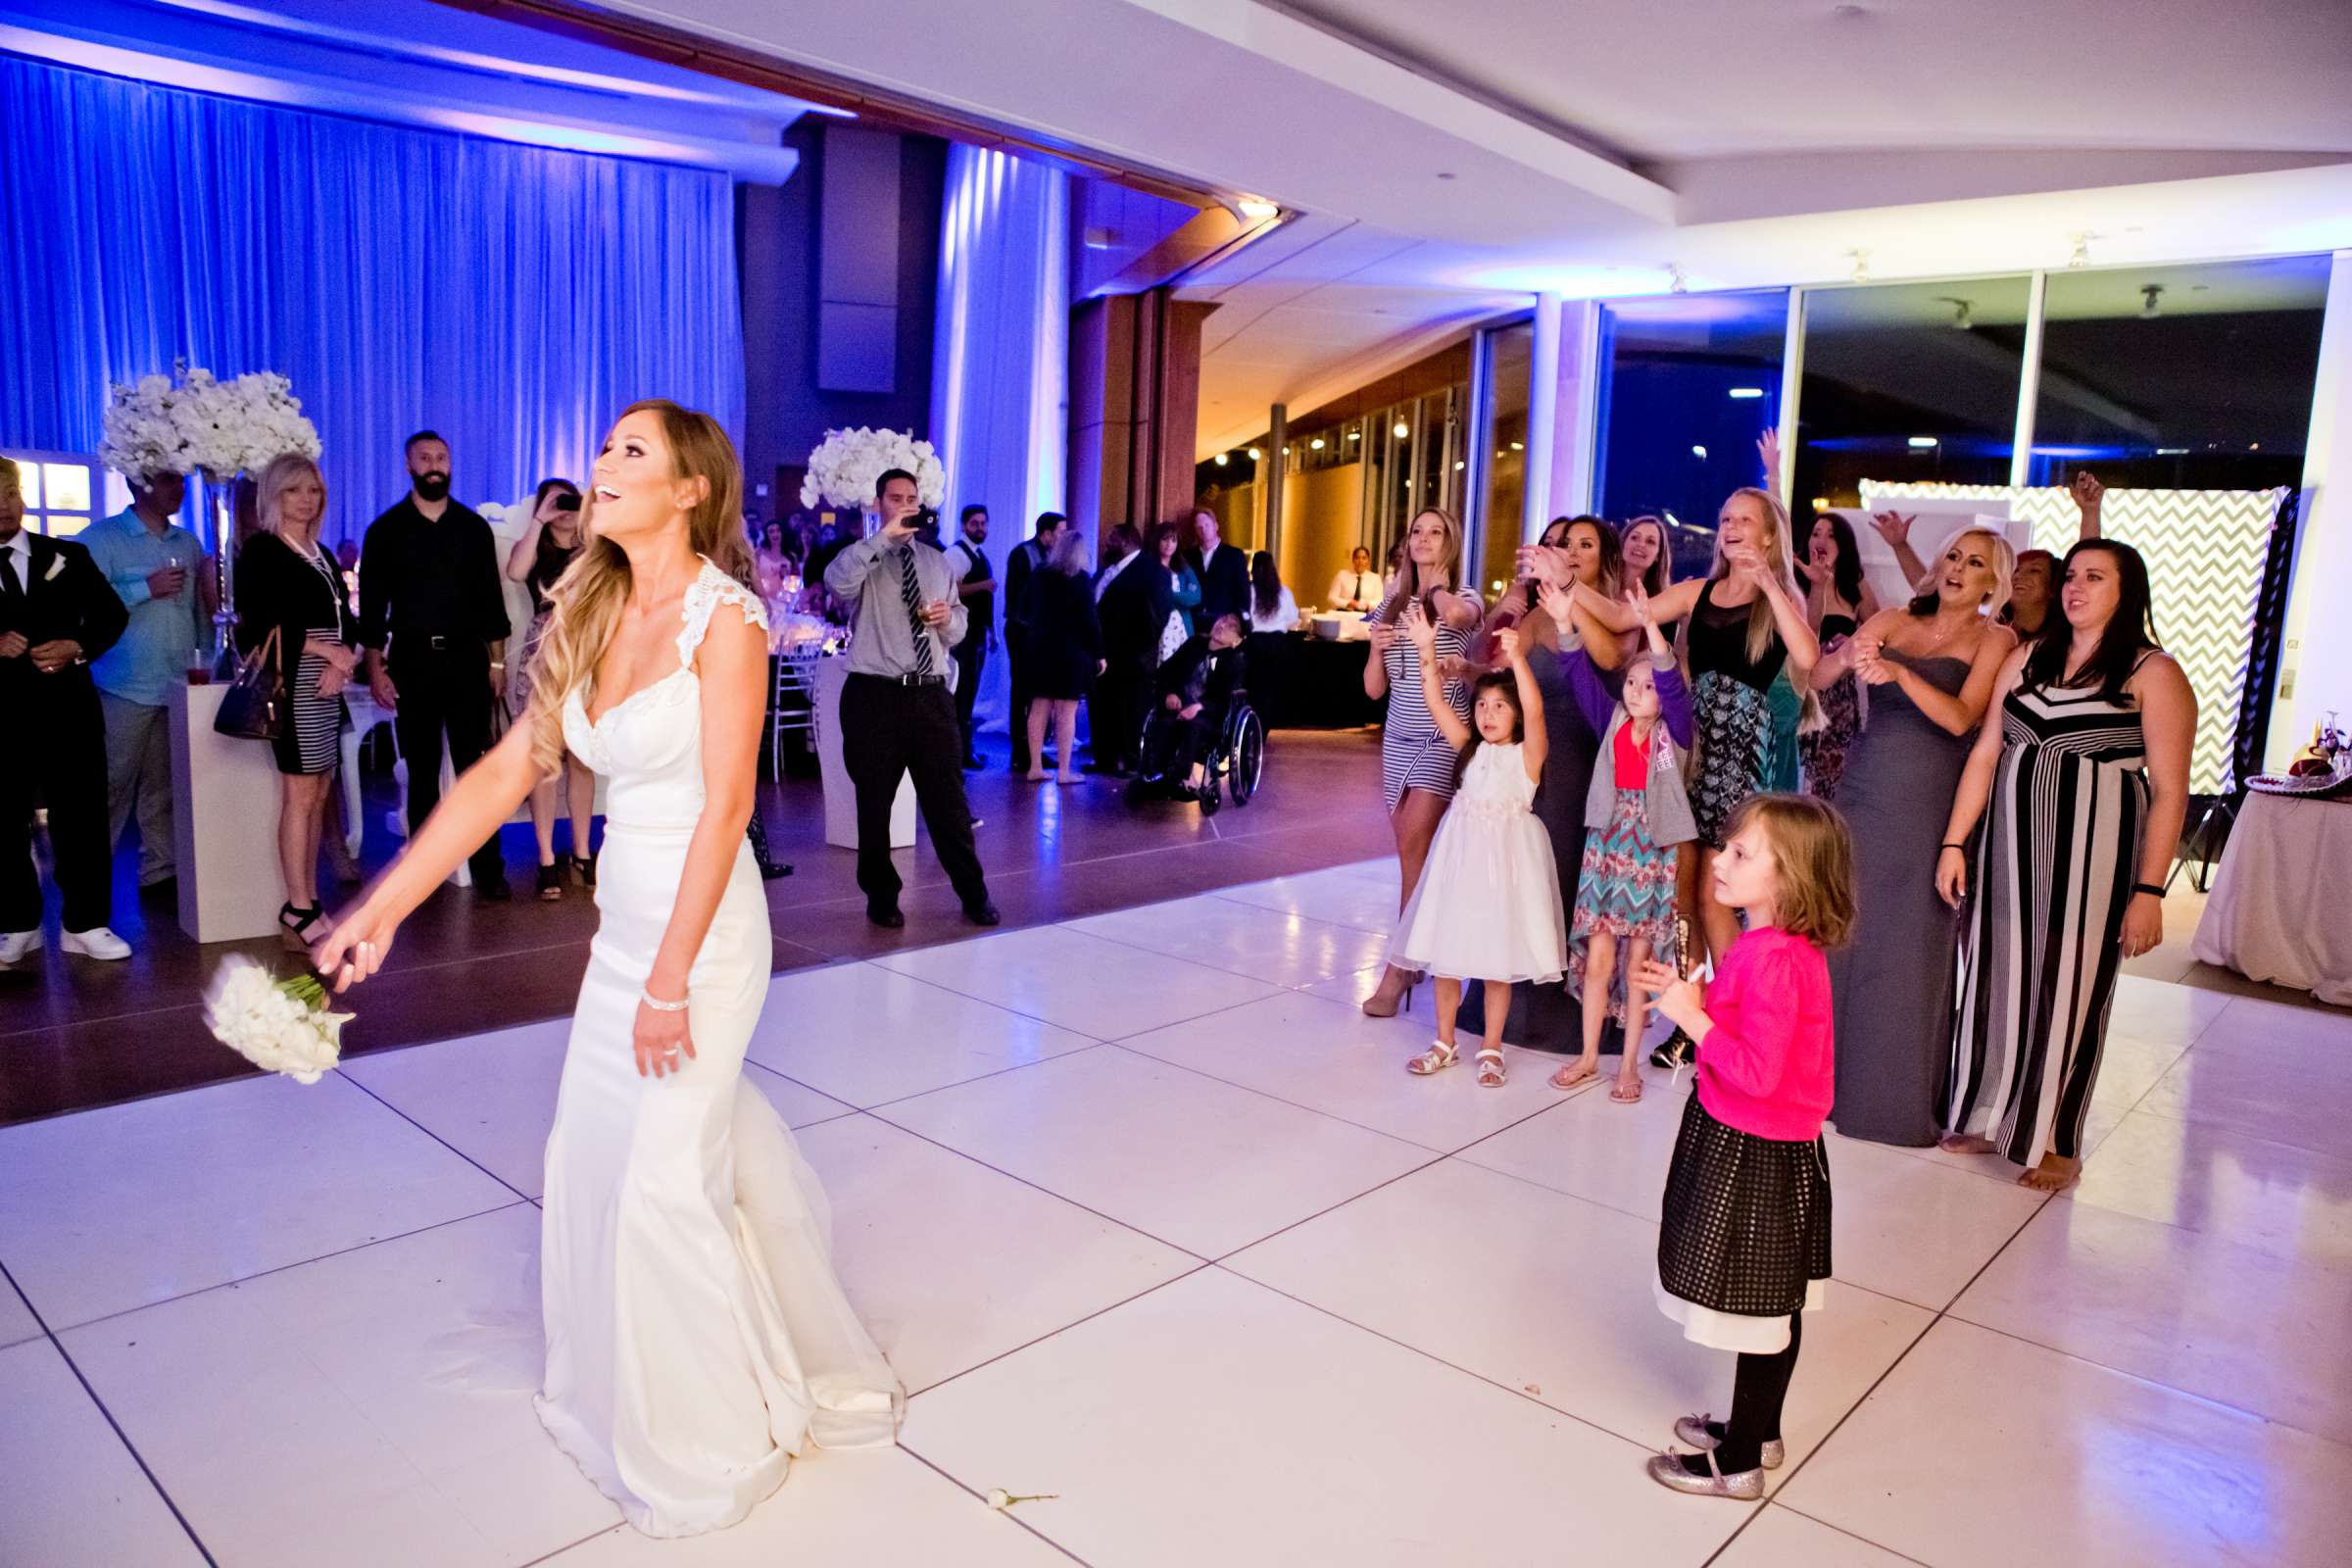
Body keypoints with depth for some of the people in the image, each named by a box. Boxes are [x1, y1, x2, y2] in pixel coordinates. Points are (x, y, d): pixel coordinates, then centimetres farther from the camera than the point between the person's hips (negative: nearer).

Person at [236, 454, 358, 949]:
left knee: (318, 796, 5)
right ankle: (299, 912, -3)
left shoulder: (322, 555, 19)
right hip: (294, 685, -7)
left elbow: (345, 621, 13)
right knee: (300, 796, -7)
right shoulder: (261, 552, -1)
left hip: (330, 685, 7)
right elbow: (263, 625, -10)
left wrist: (344, 663, -6)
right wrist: (326, 650, -12)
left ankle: (308, 904, 9)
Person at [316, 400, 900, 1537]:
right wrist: (382, 908, 1)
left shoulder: (724, 616, -16)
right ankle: (616, 1393, 43)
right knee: (591, 1158, 16)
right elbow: (507, 771, 5)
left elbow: (725, 805, -19)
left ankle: (708, 1443, 26)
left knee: (666, 1180, 1)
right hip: (623, 922, 7)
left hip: (704, 927, -7)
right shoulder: (592, 613, 5)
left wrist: (670, 983, -19)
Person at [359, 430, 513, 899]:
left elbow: (490, 599, 9)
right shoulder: (386, 529, 4)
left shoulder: (473, 526, 8)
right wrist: (375, 669, -3)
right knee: (421, 769, 7)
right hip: (411, 658, 0)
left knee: (475, 764, -3)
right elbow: (372, 606, 3)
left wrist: (497, 662, 3)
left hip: (466, 657, 0)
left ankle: (488, 868, 0)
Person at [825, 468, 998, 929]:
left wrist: (948, 619, -6)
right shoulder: (864, 558, 0)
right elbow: (836, 583, -25)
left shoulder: (937, 562, 14)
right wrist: (883, 536, -25)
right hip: (875, 696, -3)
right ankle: (882, 897, 22)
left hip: (931, 696, 3)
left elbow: (958, 629, 18)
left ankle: (974, 894, 16)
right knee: (875, 803, 7)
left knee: (948, 799, 6)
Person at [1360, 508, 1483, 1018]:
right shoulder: (1391, 605, 11)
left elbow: (1453, 614, -33)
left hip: (1443, 739, -5)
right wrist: (1376, 647, -7)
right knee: (1411, 849, 8)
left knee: (1413, 845, -15)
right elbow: (1374, 689, 10)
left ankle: (1399, 967, -11)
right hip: (1399, 738, 6)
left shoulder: (1465, 598, -3)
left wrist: (1436, 581, -15)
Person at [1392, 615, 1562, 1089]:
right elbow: (1437, 703, -3)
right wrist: (1426, 650, -15)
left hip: (1504, 859, -4)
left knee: (1498, 958, 5)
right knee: (1446, 949, 9)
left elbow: (1535, 711, -24)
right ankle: (1444, 1042, 23)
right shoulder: (1469, 748, 6)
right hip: (1459, 855, 4)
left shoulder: (1527, 755, -6)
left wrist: (1517, 657, -34)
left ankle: (1491, 1049, 19)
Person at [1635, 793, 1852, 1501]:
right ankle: (1759, 1430, 38)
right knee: (1773, 1303, 22)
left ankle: (1738, 1462, 20)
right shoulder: (1779, 945, 4)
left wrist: (1693, 1017, -21)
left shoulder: (1773, 959, -27)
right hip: (1761, 1147, 10)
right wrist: (1691, 994, 2)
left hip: (1753, 1156, -10)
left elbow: (1757, 1072, -29)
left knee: (1758, 1307, 5)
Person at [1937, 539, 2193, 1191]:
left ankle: (2053, 1140, 18)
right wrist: (1954, 843, 4)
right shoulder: (2026, 659, 8)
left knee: (2068, 986, 3)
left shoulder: (2154, 674, -5)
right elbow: (1984, 754, 9)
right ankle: (1990, 1117, 25)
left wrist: (2149, 890, -13)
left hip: (2091, 851, -4)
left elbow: (2170, 792, -8)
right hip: (2010, 843, 4)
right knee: (2001, 974, 10)